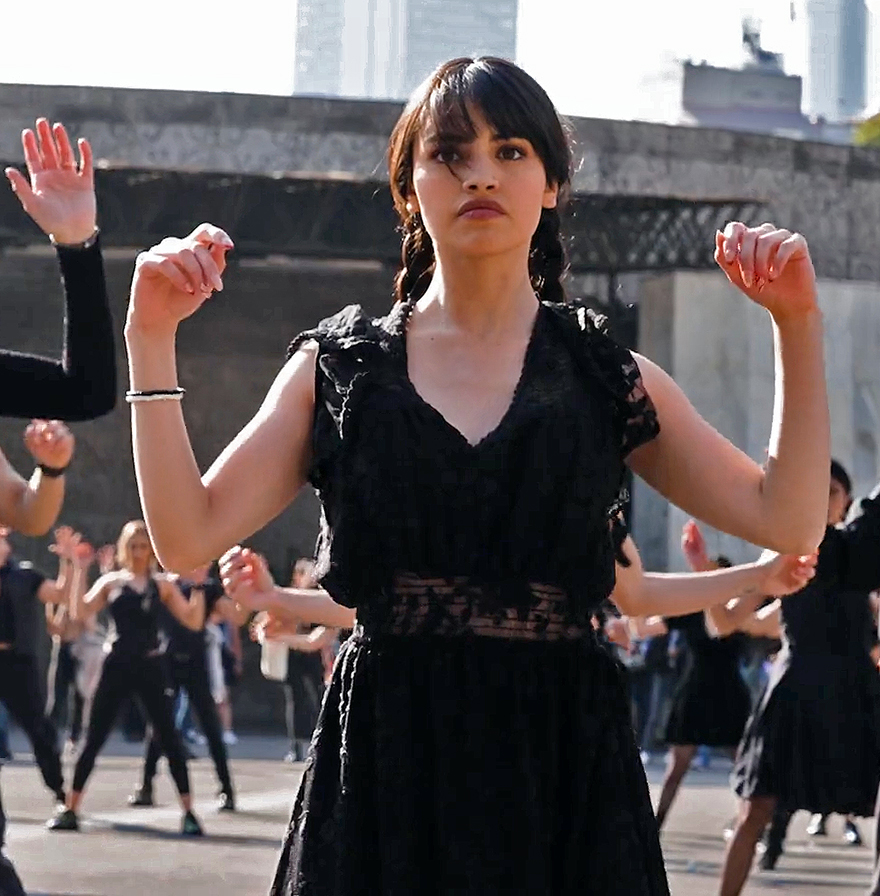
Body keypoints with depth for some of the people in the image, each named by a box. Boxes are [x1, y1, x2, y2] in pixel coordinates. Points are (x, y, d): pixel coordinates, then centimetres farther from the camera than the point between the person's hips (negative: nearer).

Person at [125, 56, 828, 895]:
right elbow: (188, 536, -2)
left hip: (560, 764, 0)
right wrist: (152, 337, -7)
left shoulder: (607, 380, 6)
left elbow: (787, 520, 1)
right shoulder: (338, 368, 6)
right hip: (384, 760, 0)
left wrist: (797, 323, -6)